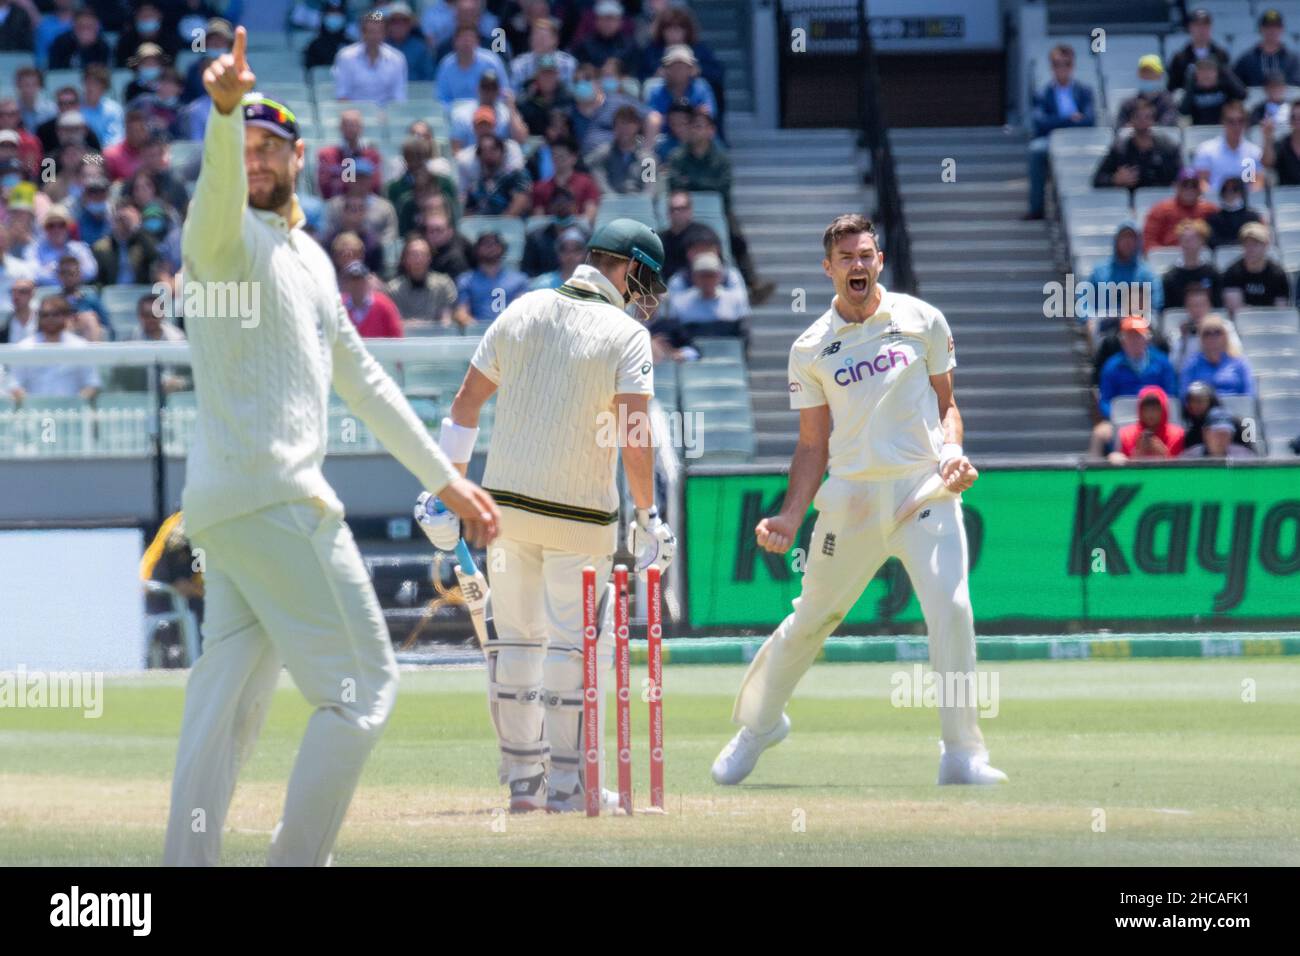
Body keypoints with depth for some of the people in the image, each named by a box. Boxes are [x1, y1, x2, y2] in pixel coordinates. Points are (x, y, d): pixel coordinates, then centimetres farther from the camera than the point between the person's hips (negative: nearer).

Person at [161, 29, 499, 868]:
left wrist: (444, 477, 29)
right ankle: (296, 864, -8)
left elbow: (363, 380, 29)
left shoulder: (309, 257, 23)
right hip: (271, 501, -9)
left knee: (228, 702, 6)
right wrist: (223, 110, -51)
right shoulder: (228, 235, -5)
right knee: (363, 684, -7)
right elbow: (219, 188, -31)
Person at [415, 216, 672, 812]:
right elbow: (633, 431, -17)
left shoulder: (520, 312, 6)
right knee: (571, 644, 2)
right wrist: (647, 516, -10)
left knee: (515, 638, 13)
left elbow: (466, 401, 6)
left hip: (505, 501, 4)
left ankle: (521, 776, 16)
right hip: (579, 515, -4)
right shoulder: (626, 335, -8)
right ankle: (565, 782, 3)